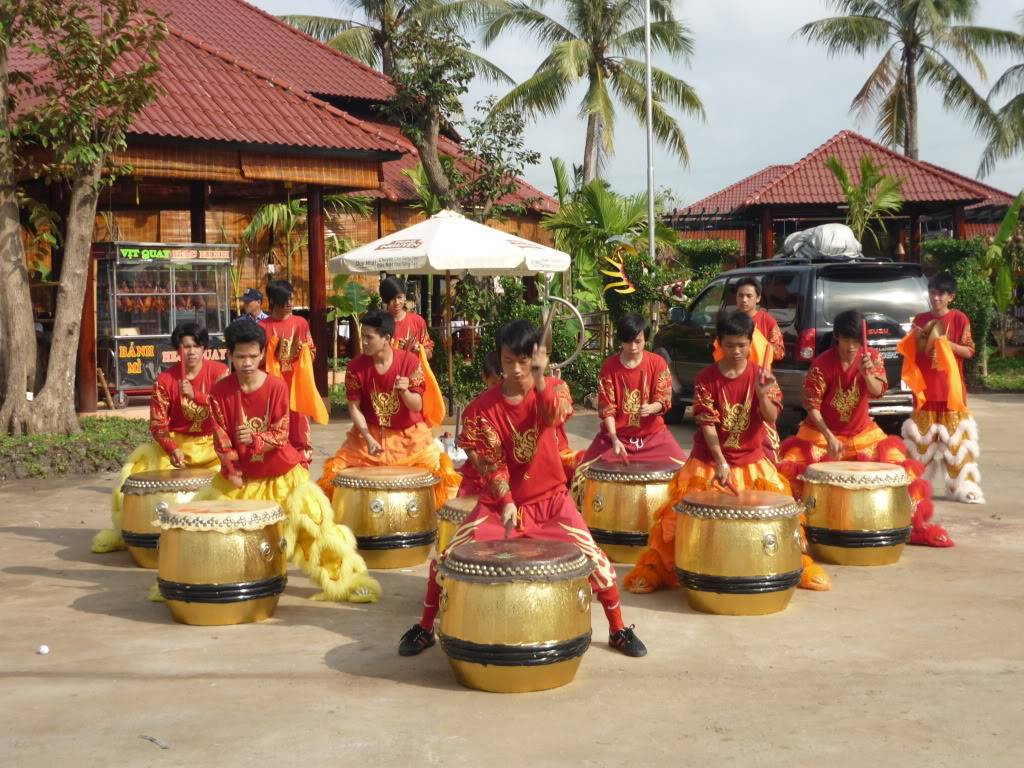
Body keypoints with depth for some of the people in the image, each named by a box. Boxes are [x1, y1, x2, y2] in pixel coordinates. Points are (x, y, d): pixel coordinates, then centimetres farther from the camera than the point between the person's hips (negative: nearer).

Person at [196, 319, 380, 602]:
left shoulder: (277, 386, -15)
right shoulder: (221, 391, -10)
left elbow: (281, 434, -15)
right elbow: (221, 437, -7)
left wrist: (254, 438, -32)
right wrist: (232, 471, -15)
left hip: (281, 473, -2)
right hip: (240, 475, 2)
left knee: (314, 516, -11)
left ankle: (346, 579, 0)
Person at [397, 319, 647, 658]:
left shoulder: (553, 388, -7)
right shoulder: (483, 407, -9)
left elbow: (554, 417, -31)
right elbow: (491, 462, -11)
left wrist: (540, 378, -43)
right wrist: (506, 503, -23)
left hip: (551, 499, 0)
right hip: (499, 501, 0)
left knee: (594, 558, -12)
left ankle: (618, 630, 10)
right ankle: (425, 628, 10)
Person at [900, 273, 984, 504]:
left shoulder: (959, 319, 0)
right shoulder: (920, 320, 9)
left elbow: (969, 351, -2)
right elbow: (912, 352, 12)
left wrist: (945, 342, -15)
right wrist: (922, 338, -7)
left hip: (951, 389, -3)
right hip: (925, 389, 3)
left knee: (956, 436, -5)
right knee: (921, 436, 5)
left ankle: (964, 486, -3)